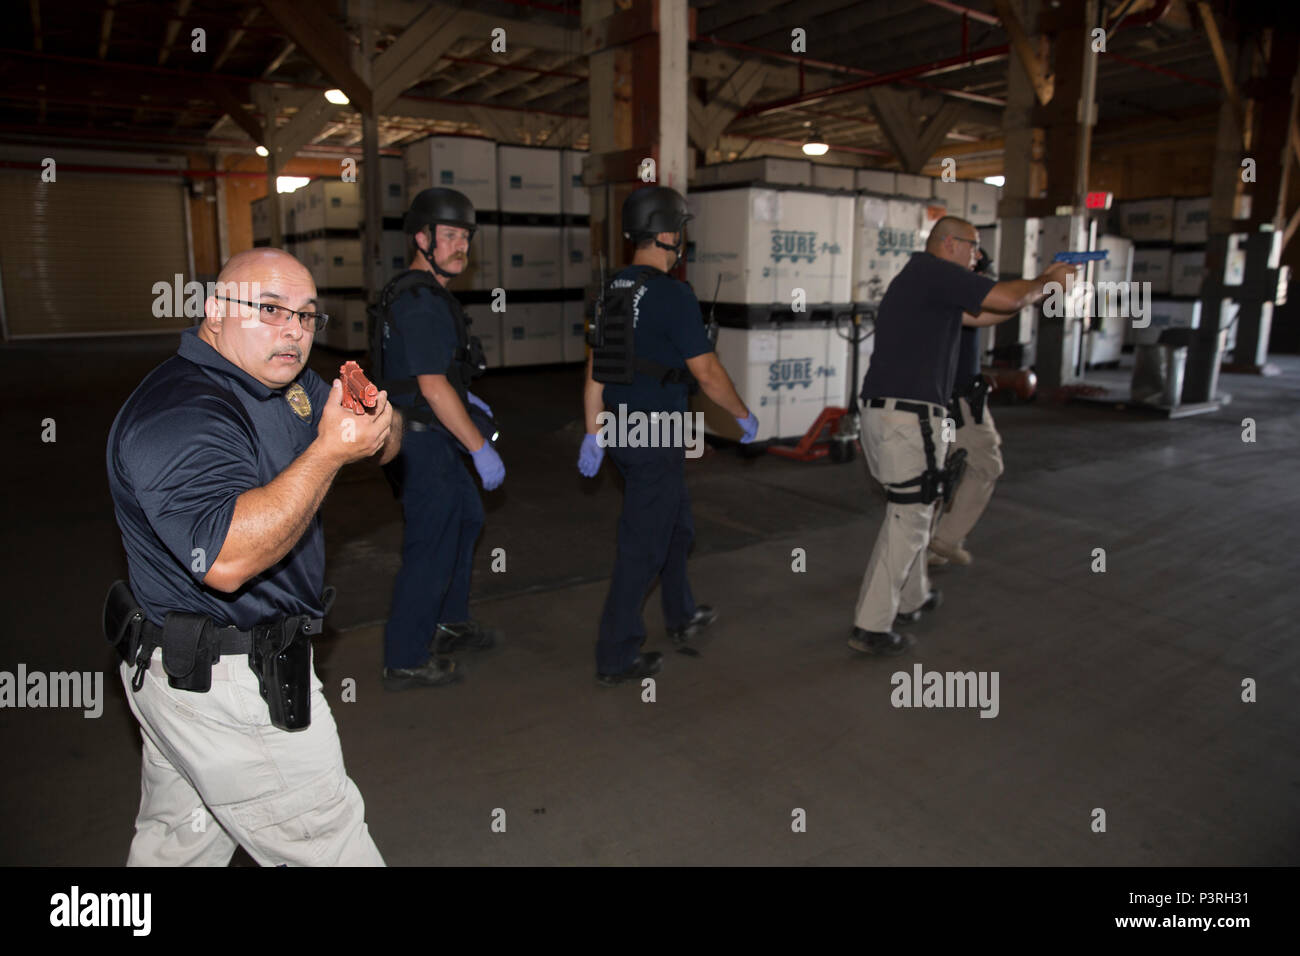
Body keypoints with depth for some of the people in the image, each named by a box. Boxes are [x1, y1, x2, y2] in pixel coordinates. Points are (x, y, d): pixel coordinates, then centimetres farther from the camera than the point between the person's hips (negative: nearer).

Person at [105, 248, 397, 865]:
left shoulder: (287, 384, 7)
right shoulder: (179, 414, -23)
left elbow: (386, 445, 9)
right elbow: (227, 559, -35)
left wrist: (378, 423, -15)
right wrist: (331, 450, -35)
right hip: (228, 686, -9)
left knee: (177, 840, 25)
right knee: (329, 845, 5)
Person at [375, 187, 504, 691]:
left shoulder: (411, 293, 13)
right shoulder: (422, 302, -20)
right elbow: (432, 387, -25)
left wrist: (463, 397, 25)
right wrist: (480, 447, -22)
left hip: (423, 436, 11)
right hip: (423, 442, -11)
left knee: (465, 518, 23)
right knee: (432, 545, -2)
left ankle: (448, 622, 37)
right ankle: (405, 660, 11)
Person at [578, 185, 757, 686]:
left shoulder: (613, 291, 8)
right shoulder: (672, 294, -16)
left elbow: (595, 367, 10)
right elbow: (706, 371, -15)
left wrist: (593, 434, 14)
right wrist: (744, 415, 0)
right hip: (657, 437, -9)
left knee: (676, 525, 24)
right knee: (642, 544, 0)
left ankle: (682, 616, 41)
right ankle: (616, 658, 8)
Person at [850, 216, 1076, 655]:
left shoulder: (918, 279, 23)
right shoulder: (933, 270, -7)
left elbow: (984, 315, 26)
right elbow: (1006, 298, -11)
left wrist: (1041, 286, 23)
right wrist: (1045, 282, 9)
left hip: (881, 411, 10)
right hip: (909, 416, -10)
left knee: (910, 511, 23)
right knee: (908, 520, -3)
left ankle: (911, 598, 37)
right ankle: (871, 627, 1)